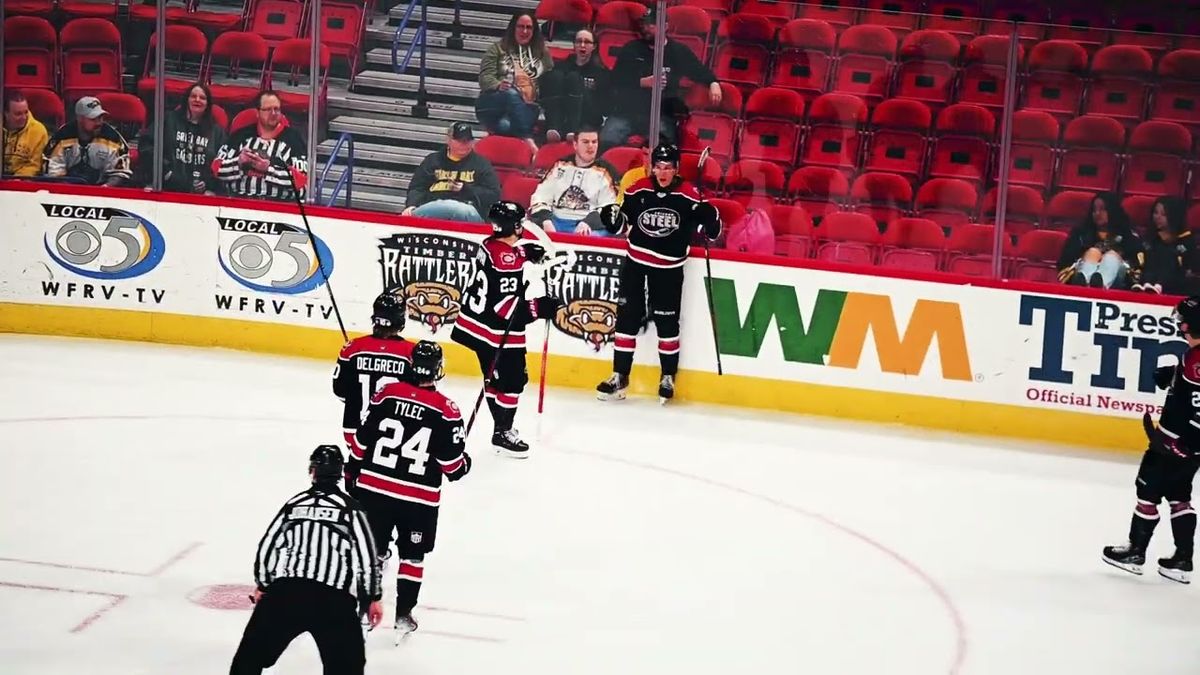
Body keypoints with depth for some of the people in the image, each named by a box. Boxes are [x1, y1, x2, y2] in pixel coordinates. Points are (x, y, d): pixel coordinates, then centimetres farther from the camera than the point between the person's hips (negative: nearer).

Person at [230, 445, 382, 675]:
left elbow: (267, 547, 17)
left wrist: (262, 586, 29)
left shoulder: (293, 505, 15)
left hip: (284, 591, 2)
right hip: (334, 599, -2)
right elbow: (367, 556, 4)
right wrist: (373, 598, 13)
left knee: (252, 652, 17)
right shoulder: (351, 509, 7)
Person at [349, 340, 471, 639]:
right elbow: (453, 462, -8)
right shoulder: (446, 411, -11)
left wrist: (354, 471, 17)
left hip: (373, 489, 2)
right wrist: (464, 463, 15)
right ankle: (403, 615, 14)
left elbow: (361, 441, 1)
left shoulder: (386, 394, -5)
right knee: (412, 556, 14)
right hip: (419, 499, -2)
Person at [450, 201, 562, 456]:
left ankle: (502, 427, 29)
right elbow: (505, 306, -27)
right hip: (498, 334, -10)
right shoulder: (506, 259, -26)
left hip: (476, 325, 10)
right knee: (511, 380, 1)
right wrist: (542, 308, -25)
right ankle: (503, 434, 9)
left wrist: (528, 252, 16)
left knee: (496, 378, 19)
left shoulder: (492, 245, 2)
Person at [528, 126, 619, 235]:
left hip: (590, 225, -3)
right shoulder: (560, 166, 16)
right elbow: (541, 196, 11)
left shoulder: (605, 172, 9)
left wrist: (588, 223, -20)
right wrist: (546, 221, -9)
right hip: (555, 221, 3)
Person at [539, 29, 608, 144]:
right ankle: (554, 128, -42)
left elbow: (604, 104, 6)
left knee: (573, 78, -23)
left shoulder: (601, 72, 13)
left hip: (588, 120, -2)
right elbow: (544, 93, 10)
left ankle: (573, 131, -48)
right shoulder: (561, 66, 19)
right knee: (556, 75, -19)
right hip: (561, 116, 2)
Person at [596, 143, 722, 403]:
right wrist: (612, 217, -11)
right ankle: (620, 375, 12)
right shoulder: (638, 191, -3)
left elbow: (711, 230, -6)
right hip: (635, 262, 2)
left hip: (668, 267, -2)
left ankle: (668, 376, 20)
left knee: (666, 321, 4)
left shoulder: (689, 195, -11)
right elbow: (623, 224, 10)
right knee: (627, 317, 4)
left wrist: (709, 218, -27)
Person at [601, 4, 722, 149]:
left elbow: (702, 72, 15)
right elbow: (616, 80, 3)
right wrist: (643, 82, -11)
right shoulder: (631, 49, 12)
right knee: (606, 141, -25)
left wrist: (714, 84, -8)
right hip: (626, 111, 1)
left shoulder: (679, 52, 11)